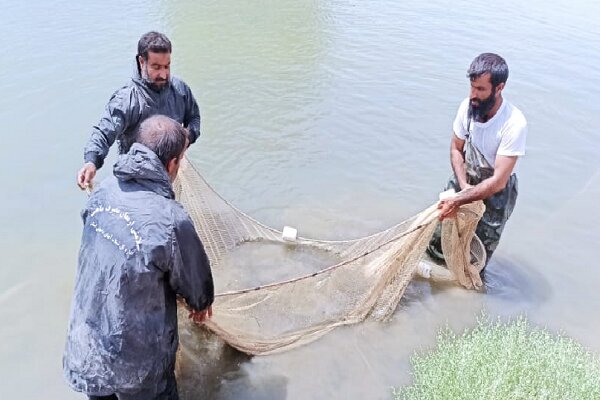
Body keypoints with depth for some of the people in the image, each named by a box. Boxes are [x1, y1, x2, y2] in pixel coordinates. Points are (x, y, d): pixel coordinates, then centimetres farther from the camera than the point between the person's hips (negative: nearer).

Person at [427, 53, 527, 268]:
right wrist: (464, 186, -17)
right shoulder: (468, 105, -17)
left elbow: (498, 181, -31)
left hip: (495, 192, -4)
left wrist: (458, 200, -32)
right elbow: (456, 149, -4)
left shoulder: (514, 124, -32)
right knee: (436, 247, 13)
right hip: (464, 179, 4)